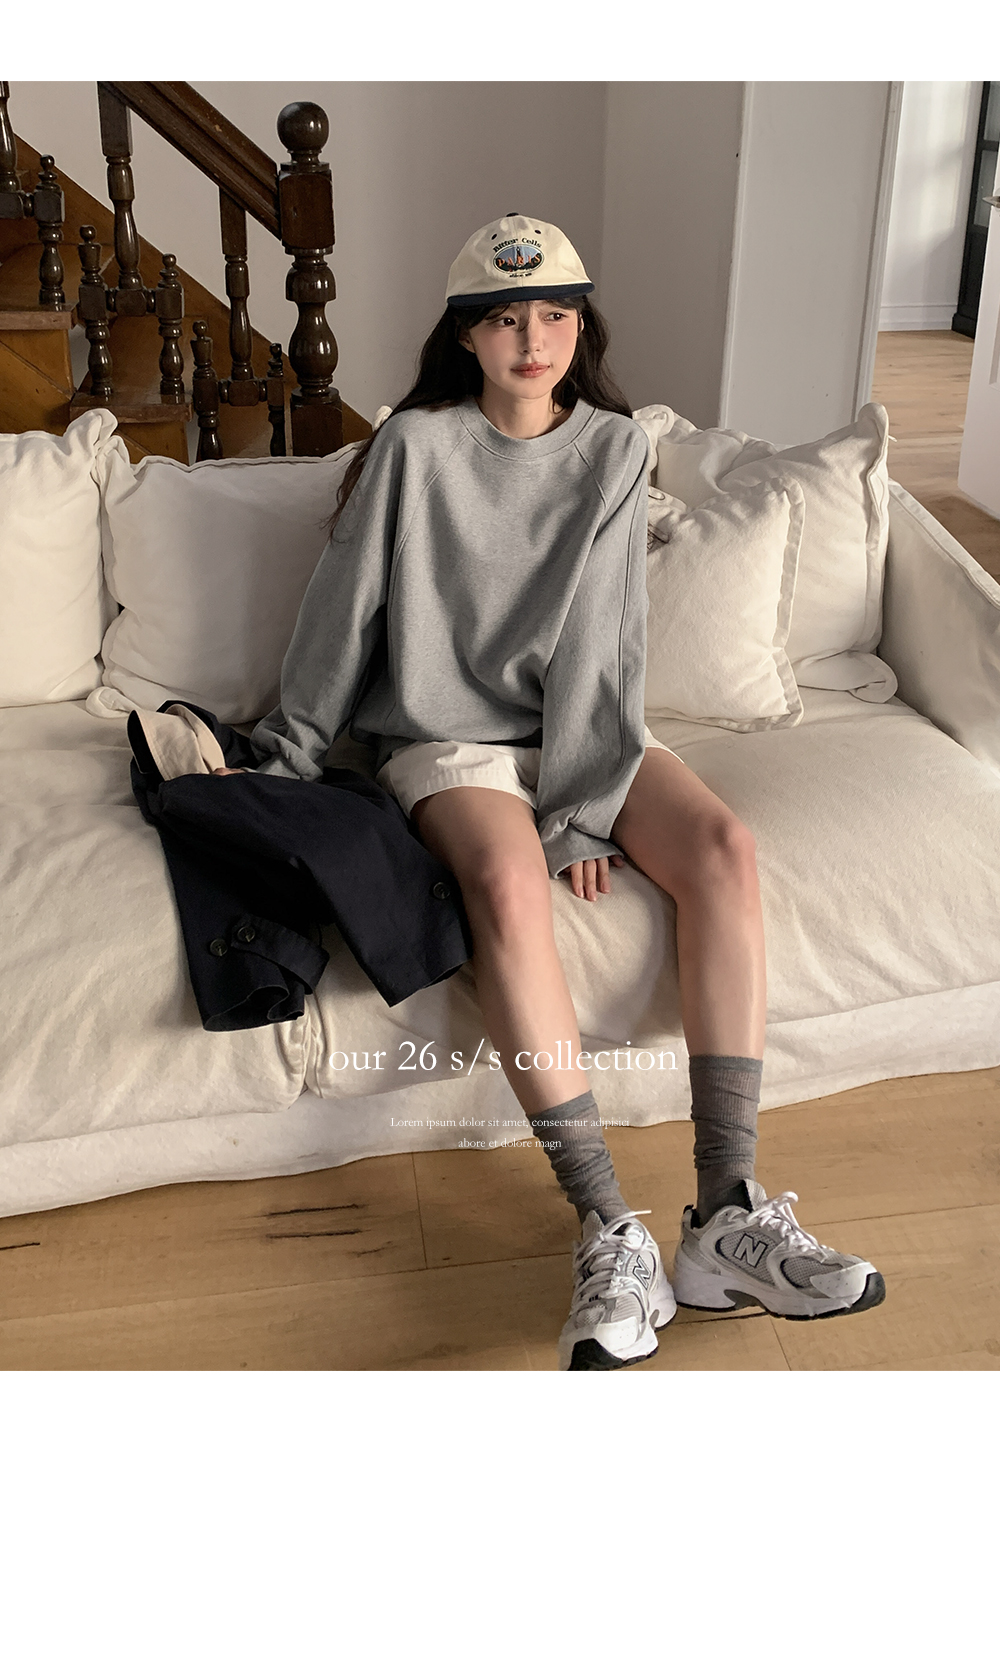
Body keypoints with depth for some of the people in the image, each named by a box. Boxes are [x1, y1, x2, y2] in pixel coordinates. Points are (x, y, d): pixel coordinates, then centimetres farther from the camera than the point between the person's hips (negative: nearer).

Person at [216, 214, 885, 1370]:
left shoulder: (613, 448, 2)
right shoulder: (415, 447, -4)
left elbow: (603, 638, -7)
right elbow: (343, 612, 2)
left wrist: (587, 811, -15)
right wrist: (290, 755, 6)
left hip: (587, 726, 3)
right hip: (450, 734, -3)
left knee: (723, 847, -24)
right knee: (508, 880, -35)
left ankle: (727, 1213, -23)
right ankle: (612, 1238, -32)